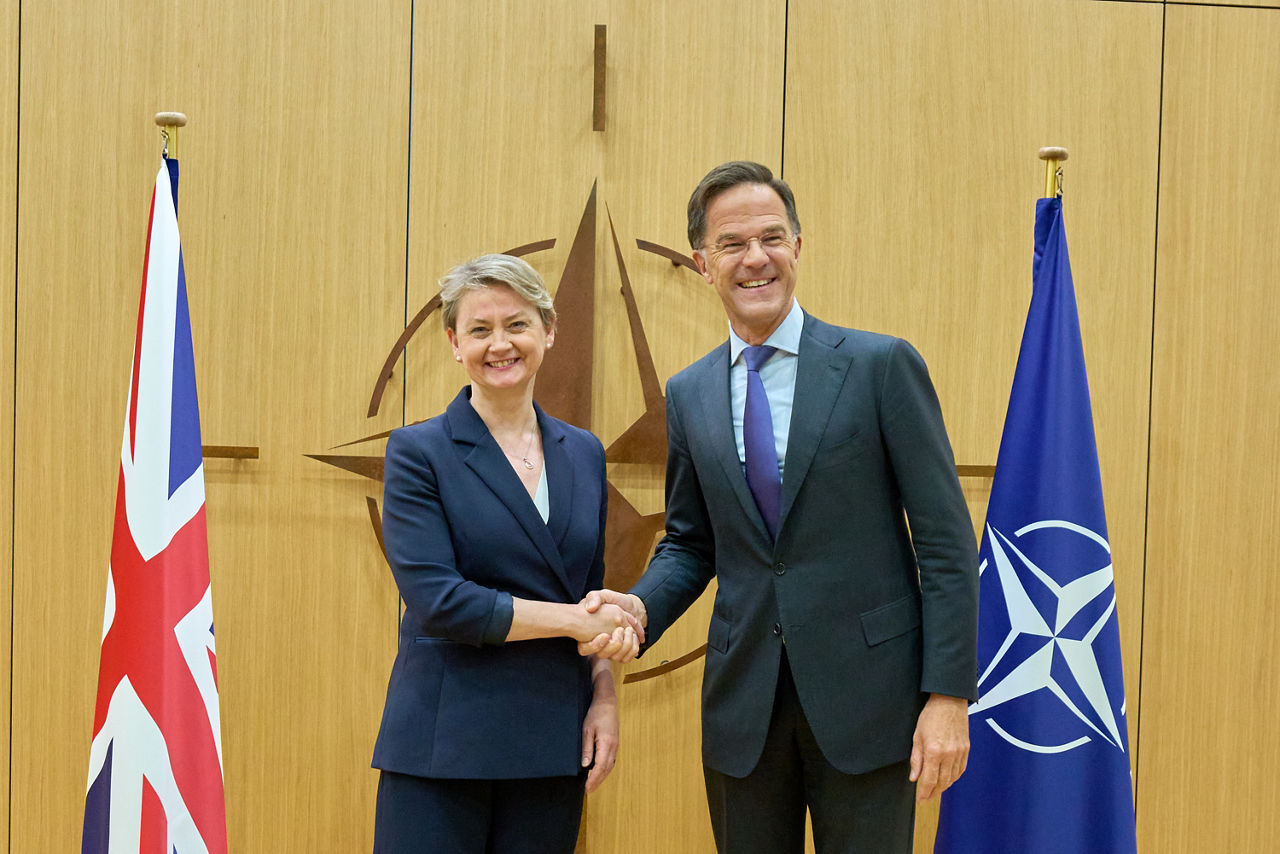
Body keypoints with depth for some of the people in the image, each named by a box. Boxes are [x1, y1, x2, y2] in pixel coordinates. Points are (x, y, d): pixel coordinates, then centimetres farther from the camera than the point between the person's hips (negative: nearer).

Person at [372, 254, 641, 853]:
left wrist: (604, 698, 2)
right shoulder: (419, 453, -4)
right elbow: (437, 601, -14)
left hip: (553, 744, 4)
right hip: (441, 748, -4)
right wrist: (571, 619, -11)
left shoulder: (584, 454, 11)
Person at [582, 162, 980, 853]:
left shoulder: (882, 365, -5)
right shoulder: (689, 394, 8)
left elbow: (945, 543, -6)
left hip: (866, 697, -3)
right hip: (743, 705, 4)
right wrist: (639, 606, -5)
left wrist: (948, 694, -11)